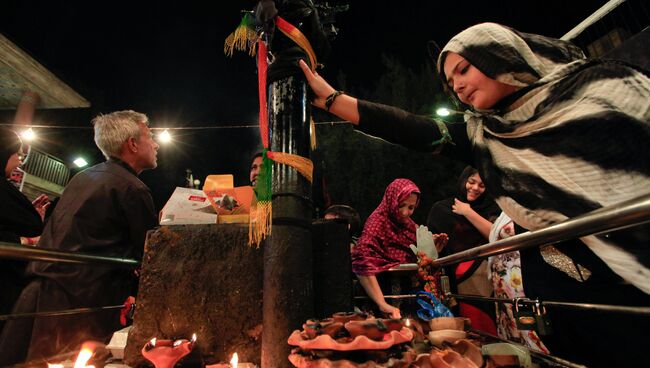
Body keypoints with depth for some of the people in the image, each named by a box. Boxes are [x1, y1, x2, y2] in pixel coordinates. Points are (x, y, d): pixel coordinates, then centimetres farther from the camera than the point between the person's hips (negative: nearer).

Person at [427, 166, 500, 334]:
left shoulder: (490, 208, 13)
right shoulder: (441, 209, 6)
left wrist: (468, 212, -3)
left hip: (490, 278, 2)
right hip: (460, 281, -1)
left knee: (494, 334, -2)